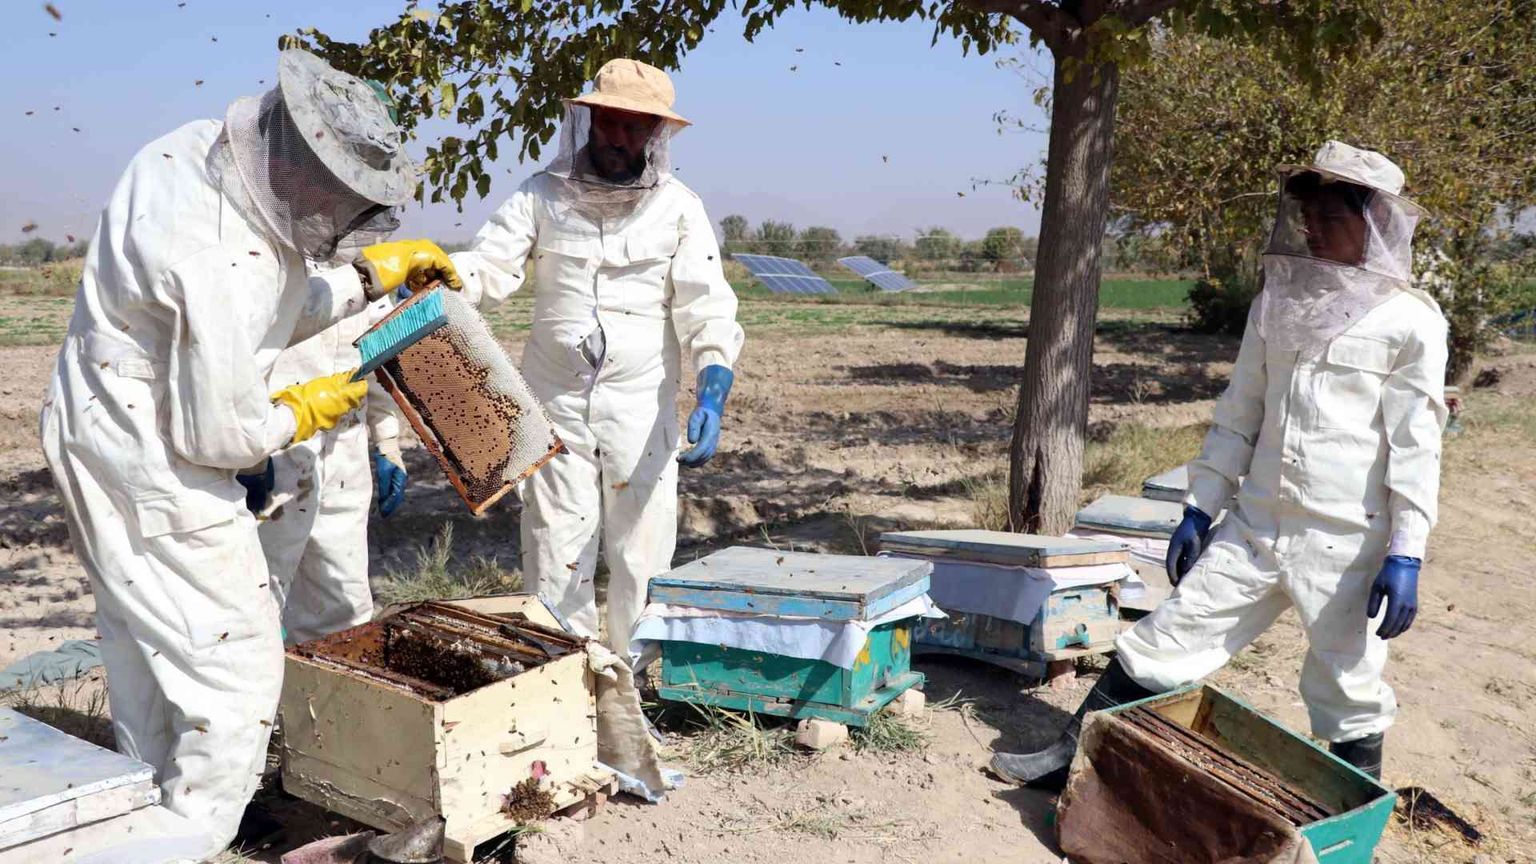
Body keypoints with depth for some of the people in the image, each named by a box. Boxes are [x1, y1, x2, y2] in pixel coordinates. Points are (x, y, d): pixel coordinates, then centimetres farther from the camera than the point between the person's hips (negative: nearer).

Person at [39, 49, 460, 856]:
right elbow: (219, 434, -22)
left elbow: (281, 305, 8)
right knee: (237, 665, -1)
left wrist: (372, 273, 0)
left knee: (143, 651, 22)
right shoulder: (222, 266, -33)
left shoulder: (197, 148, -6)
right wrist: (306, 411, -6)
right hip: (155, 470, -10)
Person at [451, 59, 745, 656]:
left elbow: (708, 314, -8)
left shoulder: (678, 209, -2)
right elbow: (487, 268, -5)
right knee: (555, 559, 7)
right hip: (558, 406, 1)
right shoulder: (542, 195, 2)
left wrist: (712, 398, -22)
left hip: (642, 411, -1)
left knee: (641, 560, 6)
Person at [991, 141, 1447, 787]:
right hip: (1254, 526, 5)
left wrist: (1406, 556, -14)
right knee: (1166, 639, 8)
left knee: (1350, 696, 8)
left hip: (1347, 544, -5)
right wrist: (1198, 510, 10)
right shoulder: (1277, 302, 9)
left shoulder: (1409, 319, -6)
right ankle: (1072, 756, 20)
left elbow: (1415, 444, -9)